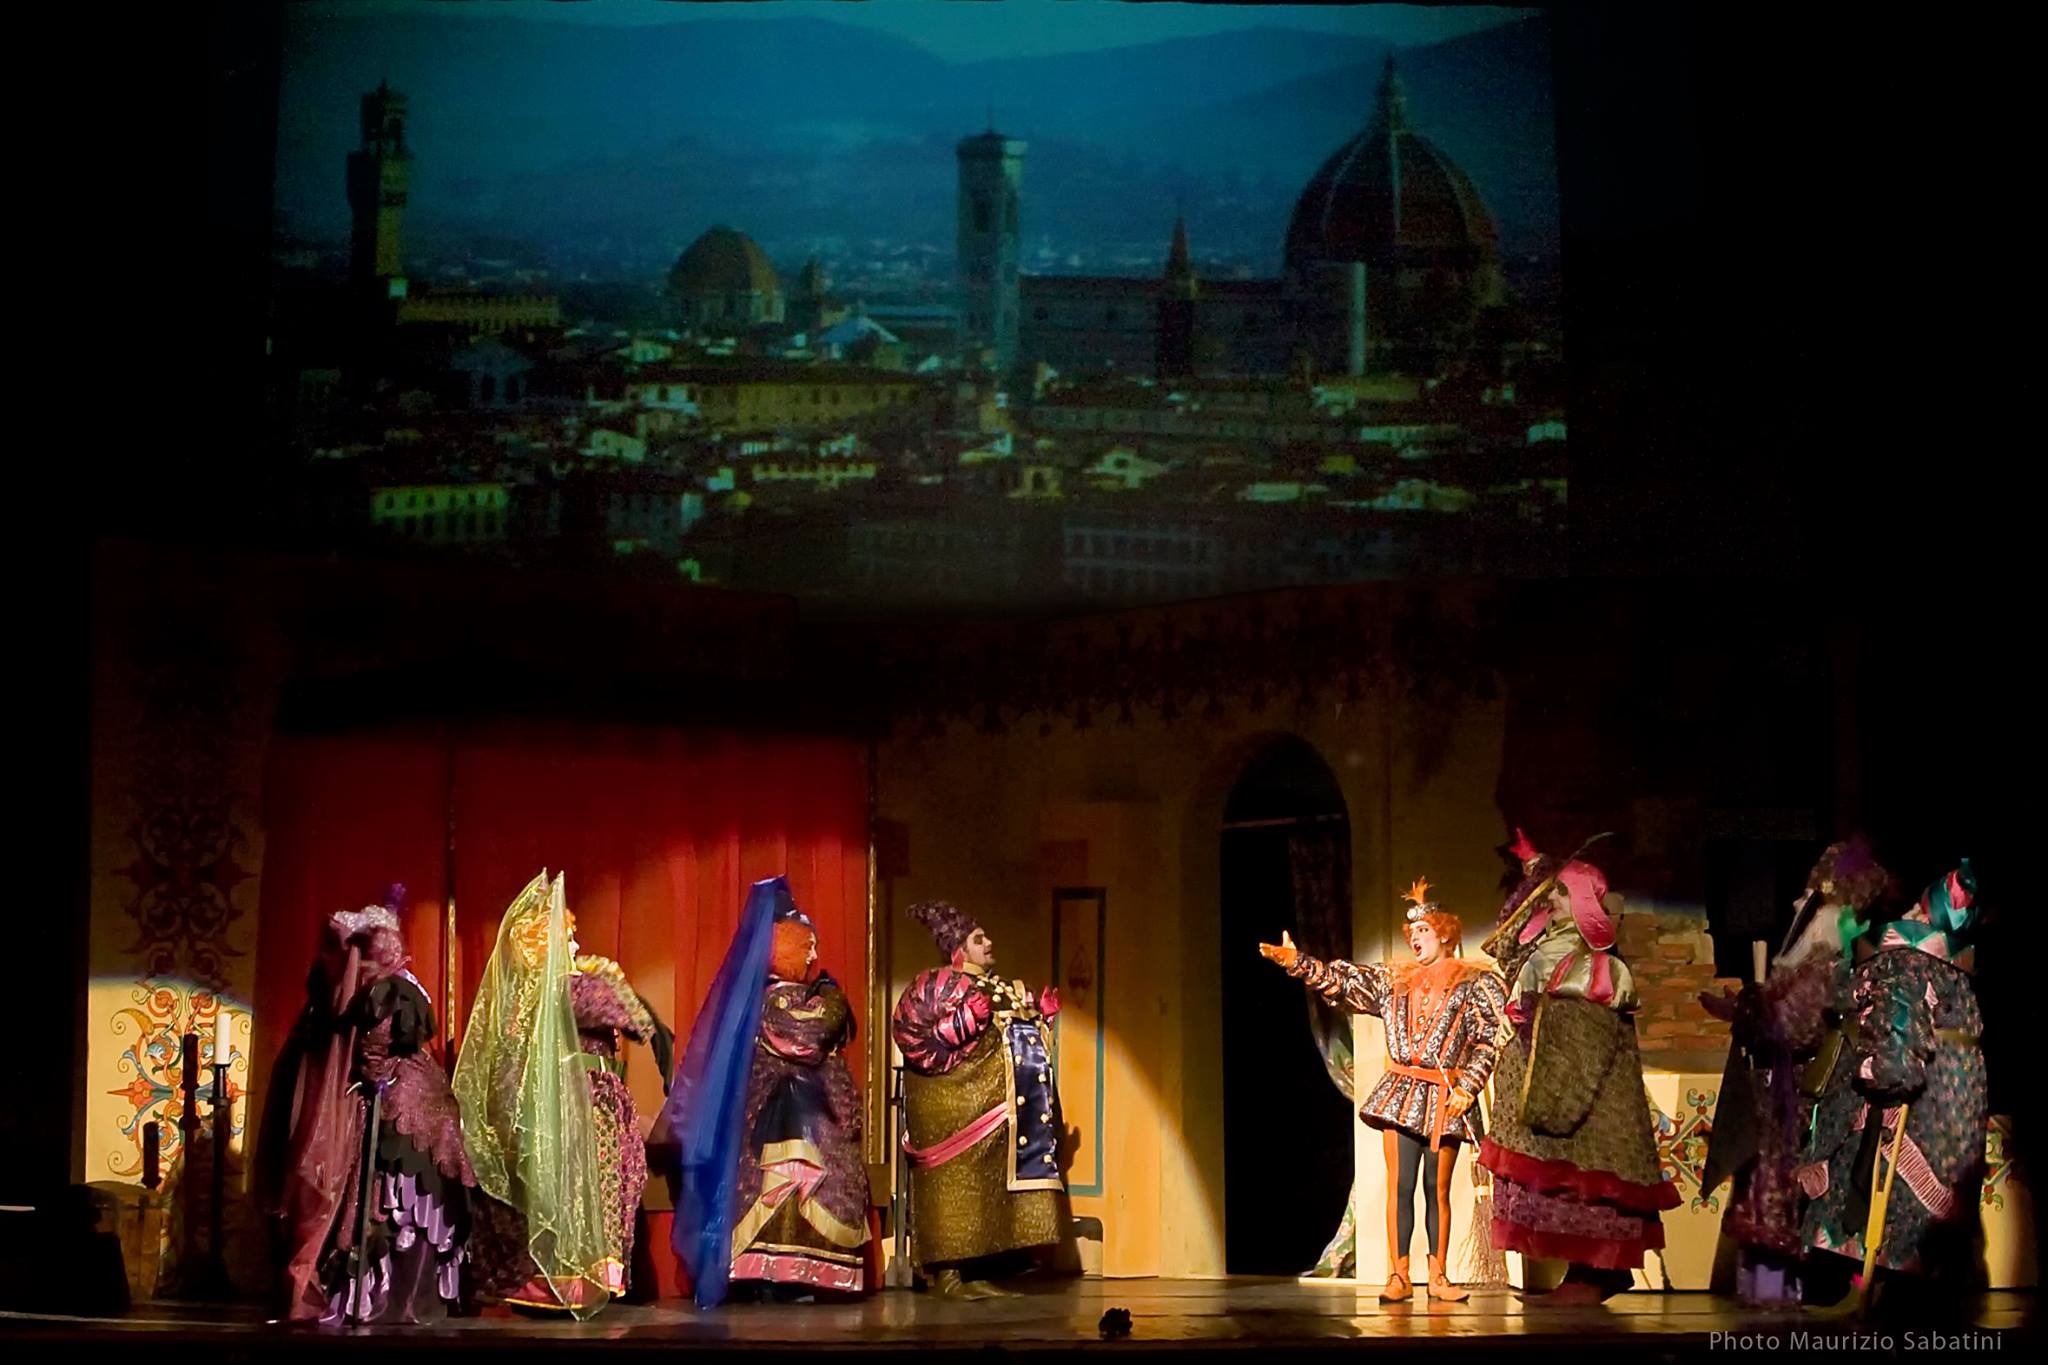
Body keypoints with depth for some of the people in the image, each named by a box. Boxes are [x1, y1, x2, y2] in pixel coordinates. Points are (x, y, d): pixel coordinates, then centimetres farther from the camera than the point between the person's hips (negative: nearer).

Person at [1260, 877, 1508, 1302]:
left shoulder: (1474, 983, 0)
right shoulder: (1394, 980, 12)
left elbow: (1490, 1041, -5)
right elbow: (1342, 981, 6)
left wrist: (1466, 1089, -13)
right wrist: (1297, 962, -7)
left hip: (1445, 1098, -3)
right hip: (1400, 1094, 3)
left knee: (1438, 1190, 1)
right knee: (1399, 1185, -3)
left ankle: (1437, 1277, 9)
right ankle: (1398, 1277, -2)